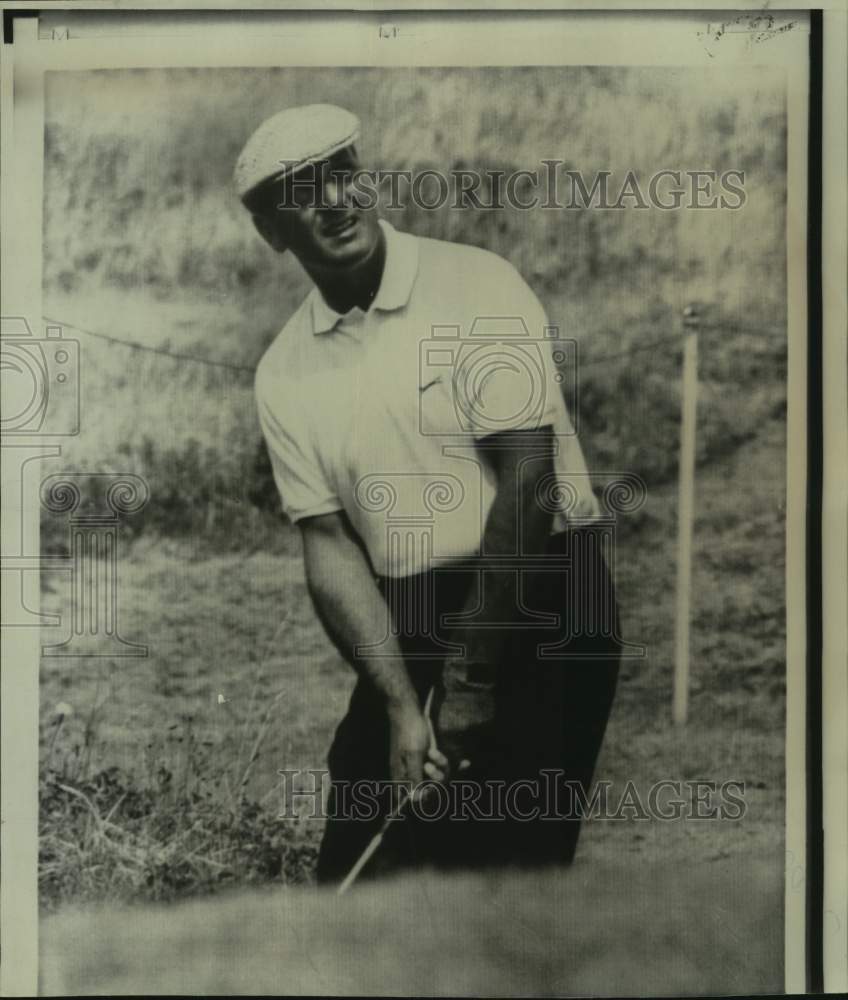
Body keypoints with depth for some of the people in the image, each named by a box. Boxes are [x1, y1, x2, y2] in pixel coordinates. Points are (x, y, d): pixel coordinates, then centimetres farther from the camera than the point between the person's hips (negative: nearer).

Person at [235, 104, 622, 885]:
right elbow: (330, 545, 0)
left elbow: (529, 484, -15)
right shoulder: (284, 374, 4)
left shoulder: (476, 286, -10)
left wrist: (472, 675, -13)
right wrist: (401, 703, -11)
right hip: (403, 629, 5)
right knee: (358, 867, 9)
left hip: (540, 606, -4)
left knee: (507, 858, -4)